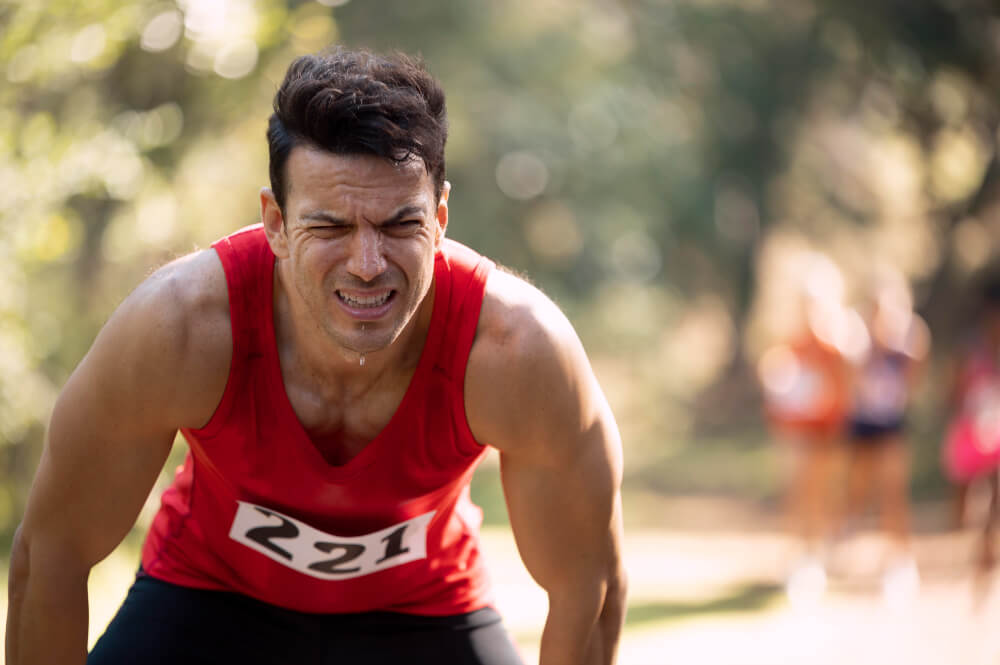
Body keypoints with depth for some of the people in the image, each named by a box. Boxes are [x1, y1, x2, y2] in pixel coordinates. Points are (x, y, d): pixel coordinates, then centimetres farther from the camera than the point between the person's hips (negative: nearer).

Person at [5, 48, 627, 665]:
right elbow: (50, 554, -21)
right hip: (210, 592, 0)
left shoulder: (518, 350, -35)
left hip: (423, 612, 0)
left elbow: (588, 587, -19)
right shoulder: (179, 326, -35)